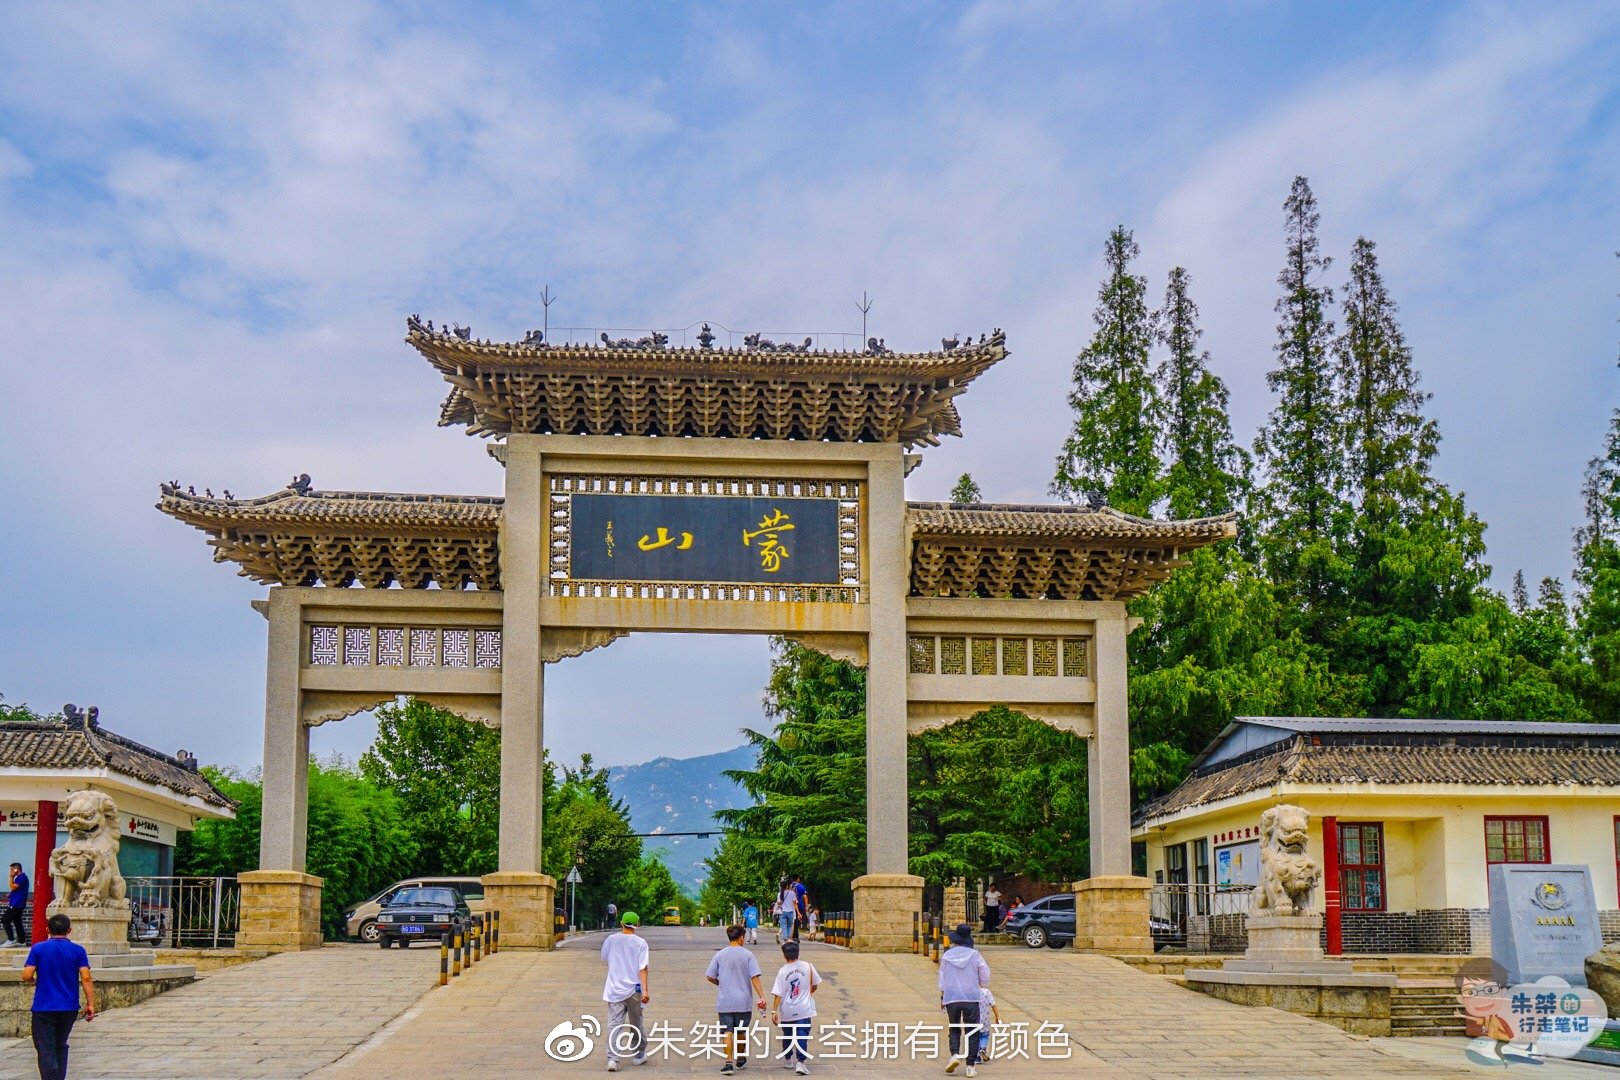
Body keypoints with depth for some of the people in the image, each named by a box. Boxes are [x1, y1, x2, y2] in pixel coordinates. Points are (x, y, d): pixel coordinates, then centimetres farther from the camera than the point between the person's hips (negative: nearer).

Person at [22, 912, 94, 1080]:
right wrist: (90, 1004, -4)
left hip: (44, 1008, -2)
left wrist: (36, 981, 14)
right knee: (60, 1046, 19)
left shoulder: (38, 949, -3)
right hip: (69, 1008, 3)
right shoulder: (78, 950, 0)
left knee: (46, 1050, -2)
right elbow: (86, 978, -7)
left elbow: (27, 976, -9)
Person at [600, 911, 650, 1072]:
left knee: (614, 1024, -2)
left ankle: (612, 1058, -15)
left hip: (614, 989, 1)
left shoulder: (611, 939, 0)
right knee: (636, 1023, 16)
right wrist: (645, 990, -16)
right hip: (633, 989, 0)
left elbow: (604, 959, 16)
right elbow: (643, 968, -12)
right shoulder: (640, 943, -5)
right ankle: (640, 1055, 29)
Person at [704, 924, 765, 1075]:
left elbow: (710, 976, 3)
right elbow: (755, 978, -12)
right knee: (741, 1032, 16)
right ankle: (740, 1059, 32)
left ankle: (728, 1063, -9)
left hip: (724, 1002, 0)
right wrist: (761, 996, -13)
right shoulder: (748, 955, -5)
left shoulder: (720, 955, 0)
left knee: (728, 1032, 1)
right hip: (743, 1002, 0)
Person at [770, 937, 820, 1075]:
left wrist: (774, 1011, -9)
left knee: (787, 1034, 20)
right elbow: (815, 985, 7)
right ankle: (800, 1062, -16)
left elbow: (778, 994, -14)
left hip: (786, 1011, 1)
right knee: (802, 1036, -2)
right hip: (803, 1009, -1)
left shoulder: (783, 971, -12)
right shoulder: (808, 966, -7)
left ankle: (787, 1058, 36)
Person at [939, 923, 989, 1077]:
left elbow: (942, 979, 4)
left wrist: (942, 998, 14)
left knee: (954, 1030, 16)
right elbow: (985, 979, 4)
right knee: (972, 1032, 6)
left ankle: (955, 1054, -8)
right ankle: (970, 1066, 0)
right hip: (971, 997, -1)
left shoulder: (947, 956, 1)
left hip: (951, 997, 1)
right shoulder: (975, 955, -2)